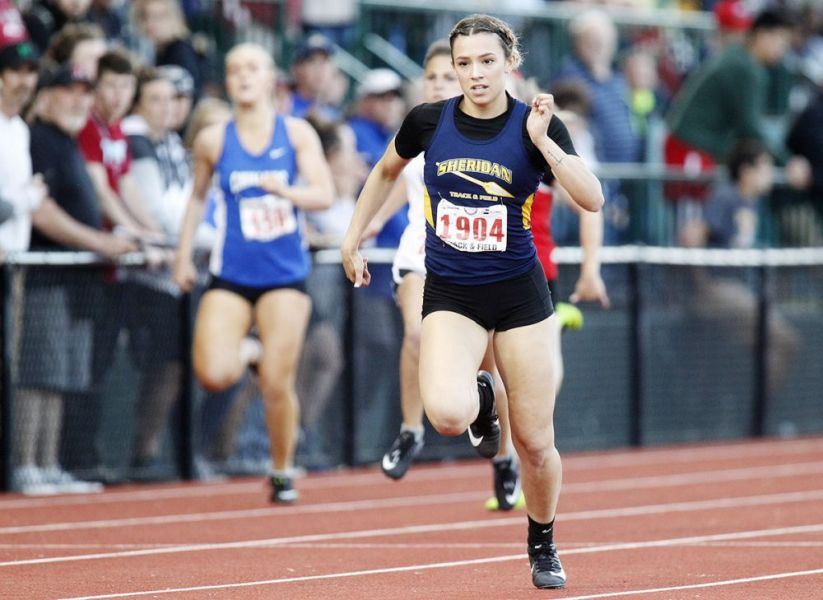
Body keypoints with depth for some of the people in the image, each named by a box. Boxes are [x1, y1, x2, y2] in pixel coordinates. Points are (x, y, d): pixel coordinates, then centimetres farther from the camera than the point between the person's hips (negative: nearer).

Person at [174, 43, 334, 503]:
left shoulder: (297, 133, -1)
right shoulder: (213, 140, 1)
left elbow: (325, 195, -7)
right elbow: (198, 198, 16)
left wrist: (284, 190, -26)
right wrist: (184, 256, 13)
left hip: (285, 274, -1)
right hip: (231, 275, 1)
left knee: (278, 384, -6)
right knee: (213, 375, -16)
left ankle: (283, 472, 15)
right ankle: (247, 354, 20)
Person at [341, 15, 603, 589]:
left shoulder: (535, 123, -8)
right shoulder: (429, 121, -5)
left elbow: (592, 200, -18)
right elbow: (386, 170, 16)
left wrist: (543, 141, -25)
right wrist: (353, 238, 15)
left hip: (519, 291, 0)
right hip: (450, 294, 0)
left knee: (536, 443, 2)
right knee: (446, 413, -26)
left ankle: (543, 545, 30)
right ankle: (478, 397, 13)